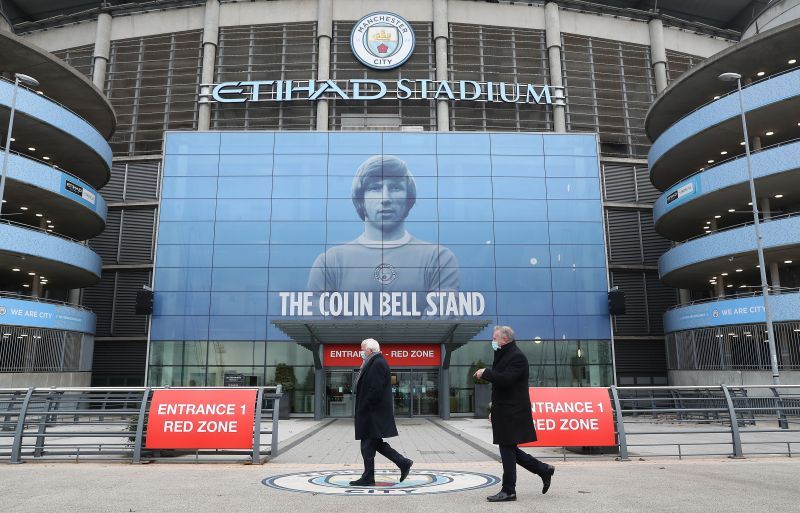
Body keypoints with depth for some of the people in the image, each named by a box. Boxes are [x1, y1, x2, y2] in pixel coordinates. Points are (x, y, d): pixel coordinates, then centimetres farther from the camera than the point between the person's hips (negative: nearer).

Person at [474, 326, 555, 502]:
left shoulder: (517, 357, -14)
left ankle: (508, 491, 7)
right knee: (509, 450, 13)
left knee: (508, 450, -3)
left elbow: (505, 379, -27)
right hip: (505, 412, 10)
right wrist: (495, 411, 21)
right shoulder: (504, 355, 17)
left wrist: (485, 372, -14)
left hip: (512, 413, -10)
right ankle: (544, 470, 24)